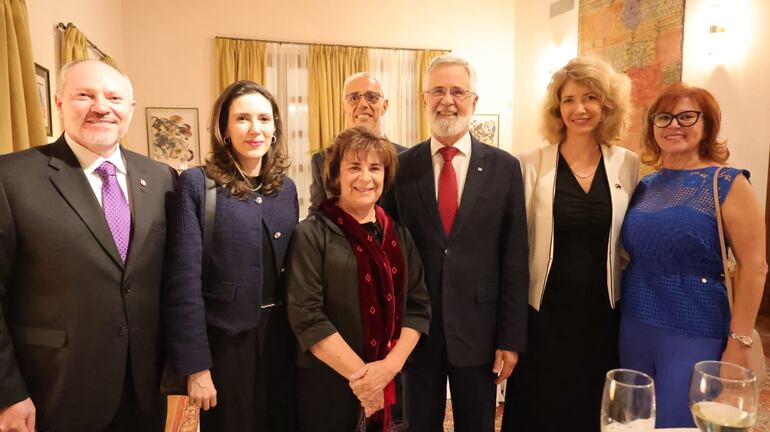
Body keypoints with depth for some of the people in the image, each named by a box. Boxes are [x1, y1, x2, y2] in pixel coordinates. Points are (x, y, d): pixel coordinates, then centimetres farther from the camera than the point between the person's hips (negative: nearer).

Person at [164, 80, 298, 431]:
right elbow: (185, 280, -14)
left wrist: (301, 337, 6)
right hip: (226, 342, -4)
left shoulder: (286, 188, 4)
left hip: (282, 338, 5)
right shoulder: (197, 184, -11)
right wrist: (196, 365, -14)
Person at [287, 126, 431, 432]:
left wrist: (390, 366, -11)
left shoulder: (399, 234, 5)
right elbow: (306, 316, -14)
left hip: (394, 381, 4)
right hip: (328, 383, -4)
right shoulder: (312, 234, -9)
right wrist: (359, 373, -15)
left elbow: (418, 305, 2)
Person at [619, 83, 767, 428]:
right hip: (633, 328, 5)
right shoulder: (645, 187, 6)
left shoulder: (727, 183, -8)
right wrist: (625, 314, 8)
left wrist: (739, 342, -13)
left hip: (694, 335, -5)